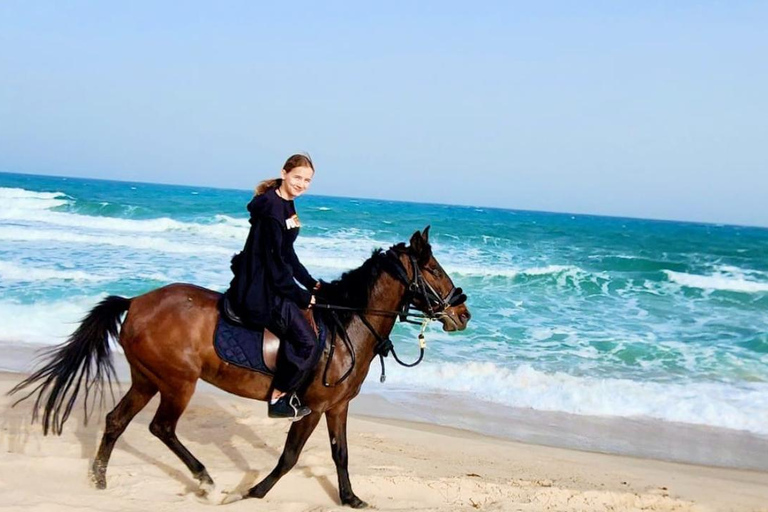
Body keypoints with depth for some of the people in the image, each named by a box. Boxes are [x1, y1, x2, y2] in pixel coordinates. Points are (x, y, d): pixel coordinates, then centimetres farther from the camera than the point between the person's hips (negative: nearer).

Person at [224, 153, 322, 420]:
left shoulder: (286, 205, 12)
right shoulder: (271, 209, -19)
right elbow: (275, 262, -20)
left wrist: (311, 284, 11)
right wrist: (301, 296, -13)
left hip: (270, 283, 11)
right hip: (261, 291, -11)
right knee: (307, 342, -16)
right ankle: (278, 400, 1)